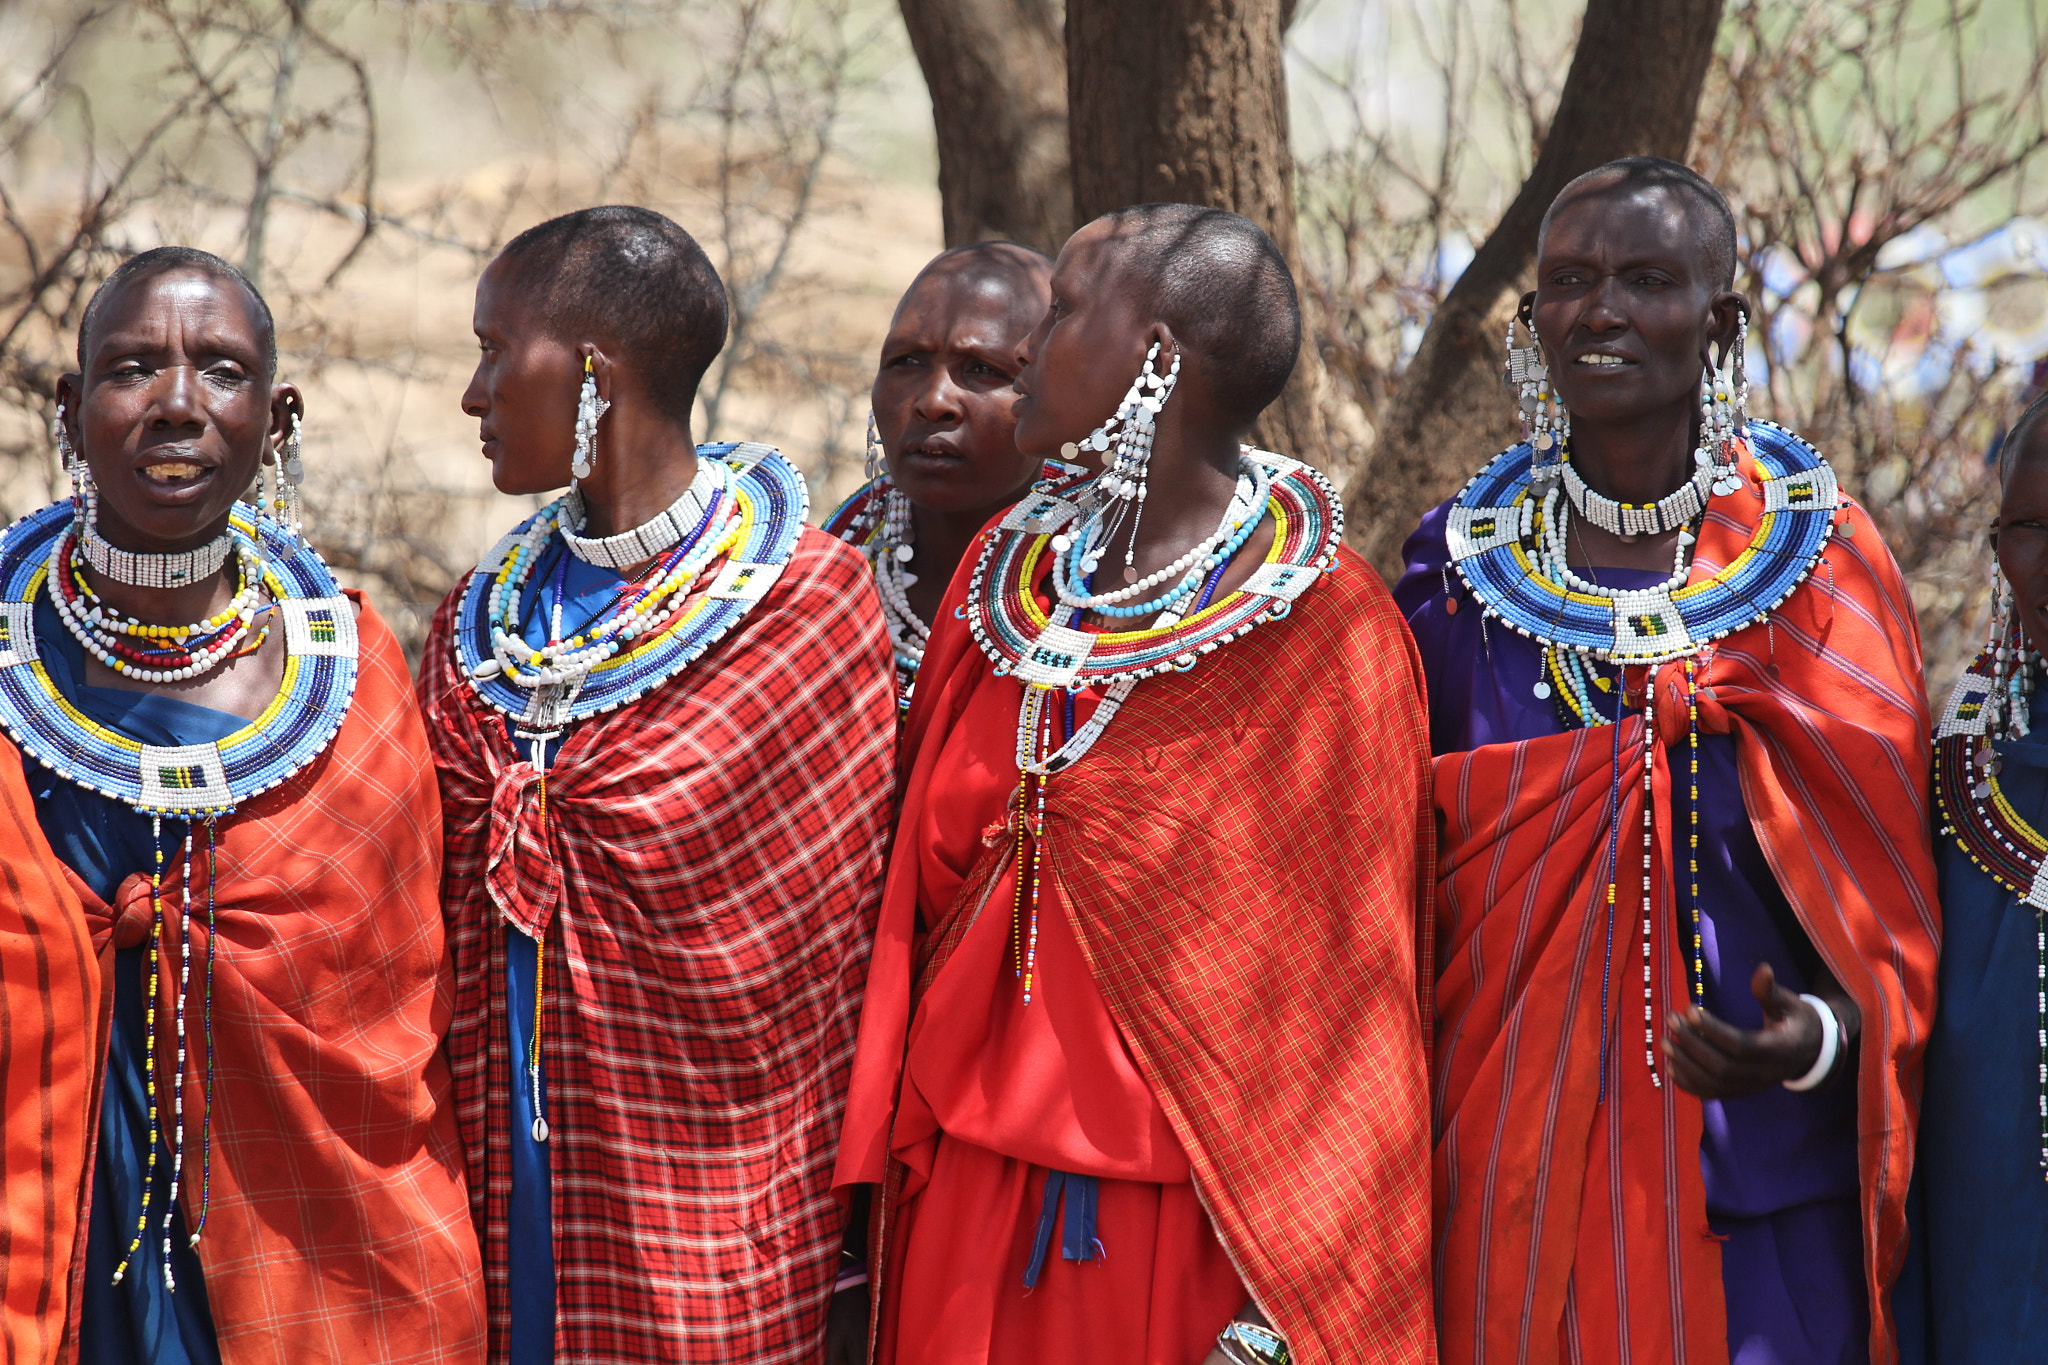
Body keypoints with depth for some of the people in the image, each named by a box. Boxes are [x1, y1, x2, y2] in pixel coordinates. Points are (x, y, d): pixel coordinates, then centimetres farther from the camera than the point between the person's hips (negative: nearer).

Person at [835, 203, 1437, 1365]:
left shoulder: (1327, 632, -11)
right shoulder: (1007, 574, 7)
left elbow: (1337, 989, -12)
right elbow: (926, 886, 12)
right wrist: (875, 1181, 7)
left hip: (1174, 1216, -5)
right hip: (967, 1189, 5)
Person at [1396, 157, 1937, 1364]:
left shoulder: (1821, 561, -1)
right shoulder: (1467, 566, 4)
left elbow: (1894, 891, 0)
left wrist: (1820, 1038, -19)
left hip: (1757, 1191, -1)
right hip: (1505, 1187, 2)